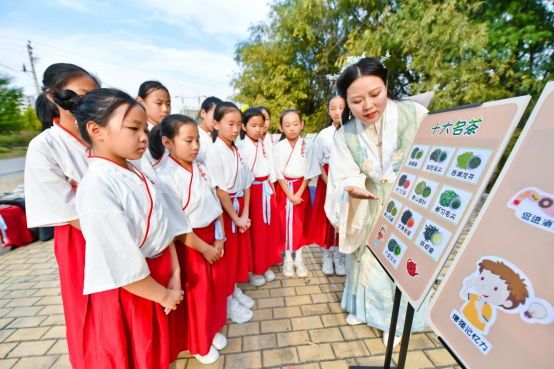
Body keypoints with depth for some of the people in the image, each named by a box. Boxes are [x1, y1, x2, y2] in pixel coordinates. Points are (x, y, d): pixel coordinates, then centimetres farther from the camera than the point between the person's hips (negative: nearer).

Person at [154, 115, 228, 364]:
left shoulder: (201, 170, -1)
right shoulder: (167, 179, -20)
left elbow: (216, 205, 3)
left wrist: (219, 238, -3)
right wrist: (203, 248, -14)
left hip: (213, 239, 6)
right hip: (189, 244, -6)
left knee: (215, 288, 21)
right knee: (195, 295, 16)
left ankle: (211, 331, 50)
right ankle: (198, 344, 44)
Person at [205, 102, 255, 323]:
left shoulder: (238, 152, 5)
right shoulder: (214, 152, -15)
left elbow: (246, 185, 3)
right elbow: (219, 190, -17)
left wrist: (245, 214, -5)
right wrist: (235, 217, -13)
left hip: (239, 206, 7)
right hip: (223, 209, -6)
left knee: (240, 250, 18)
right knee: (227, 255, 8)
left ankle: (235, 290, 40)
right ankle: (228, 300, 29)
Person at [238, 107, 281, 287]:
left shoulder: (264, 145, 9)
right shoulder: (242, 147, -9)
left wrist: (272, 189, 12)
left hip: (267, 188, 6)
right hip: (253, 190, -6)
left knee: (270, 227, 12)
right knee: (256, 230, 3)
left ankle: (266, 266, 31)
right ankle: (254, 270, 23)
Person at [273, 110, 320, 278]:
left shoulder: (307, 147, -4)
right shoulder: (278, 147, -6)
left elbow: (309, 173, -4)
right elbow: (279, 175, -8)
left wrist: (299, 193, -12)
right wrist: (290, 195, -13)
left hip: (302, 189, 1)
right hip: (284, 189, 0)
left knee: (301, 223, 7)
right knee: (285, 223, 5)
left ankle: (299, 259, 24)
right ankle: (288, 259, 23)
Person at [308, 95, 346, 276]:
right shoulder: (323, 134, -1)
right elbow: (318, 163, -1)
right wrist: (329, 183, -10)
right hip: (327, 180, 0)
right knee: (326, 218, 5)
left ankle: (339, 256, 27)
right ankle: (327, 256, 25)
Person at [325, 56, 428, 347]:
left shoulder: (415, 114, -16)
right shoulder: (345, 135, -11)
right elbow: (345, 178, -11)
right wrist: (352, 188, -32)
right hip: (370, 212, 1)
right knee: (367, 261, 17)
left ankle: (396, 321, 44)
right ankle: (363, 308, 48)